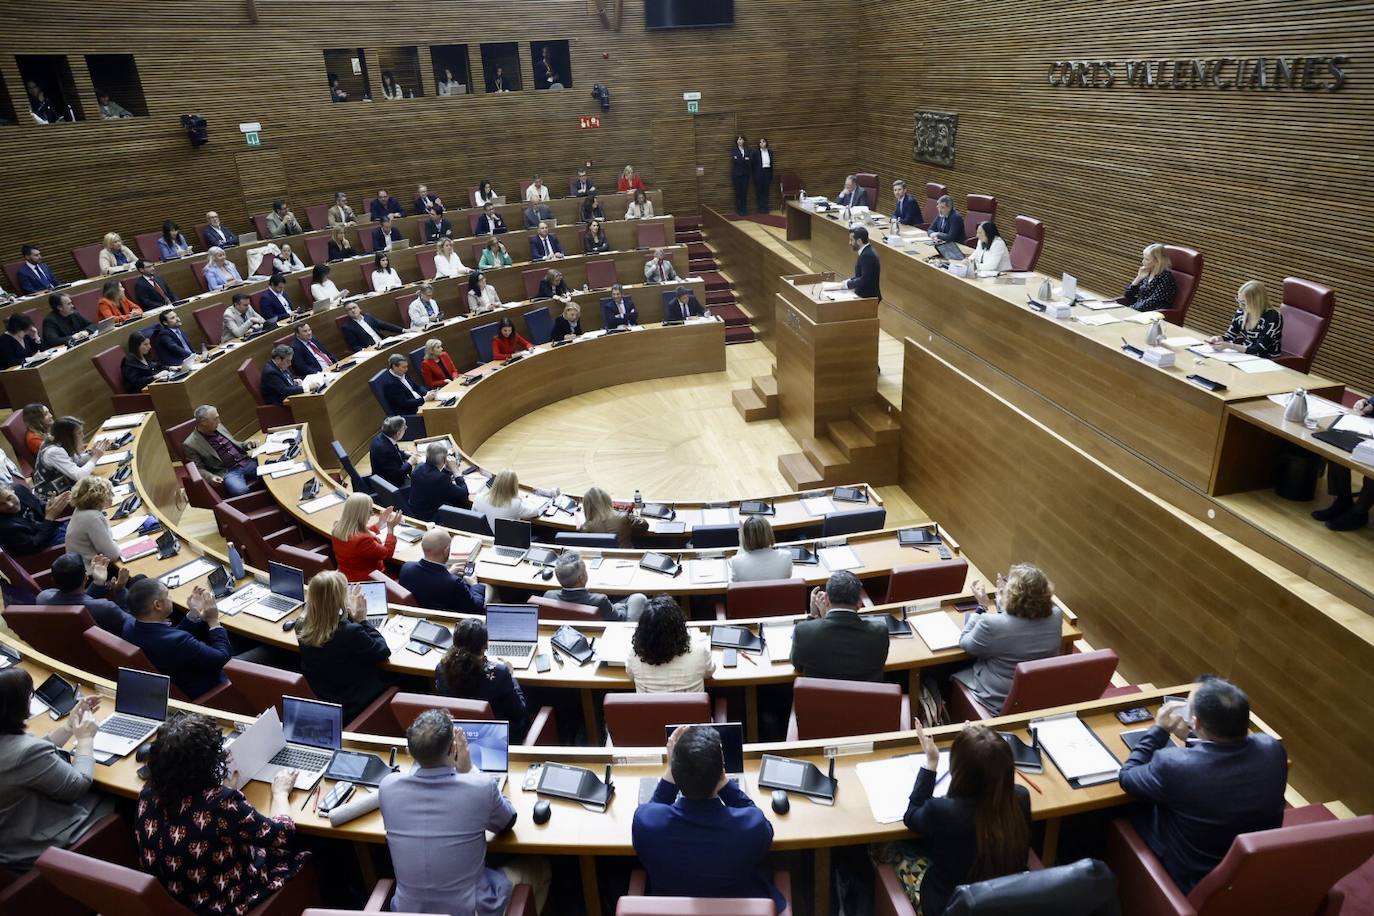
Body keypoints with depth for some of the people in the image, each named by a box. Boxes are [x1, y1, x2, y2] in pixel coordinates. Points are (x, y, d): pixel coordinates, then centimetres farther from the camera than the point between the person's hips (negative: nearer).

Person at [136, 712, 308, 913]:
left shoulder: (149, 792, -16)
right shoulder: (221, 802, -34)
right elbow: (282, 834, -19)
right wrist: (281, 790, -1)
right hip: (223, 905, -6)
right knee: (301, 859, 16)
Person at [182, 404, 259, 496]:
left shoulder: (218, 427, 12)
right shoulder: (190, 444, -5)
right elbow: (198, 468, -2)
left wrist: (245, 445, 4)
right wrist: (210, 477, -21)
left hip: (246, 462, 6)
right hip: (226, 472, -6)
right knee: (240, 490, -37)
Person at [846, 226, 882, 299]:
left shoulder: (867, 255, -21)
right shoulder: (866, 252, 9)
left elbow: (865, 279, -23)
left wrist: (848, 284, -13)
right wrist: (850, 280, 5)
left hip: (868, 297, -9)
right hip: (865, 293, 9)